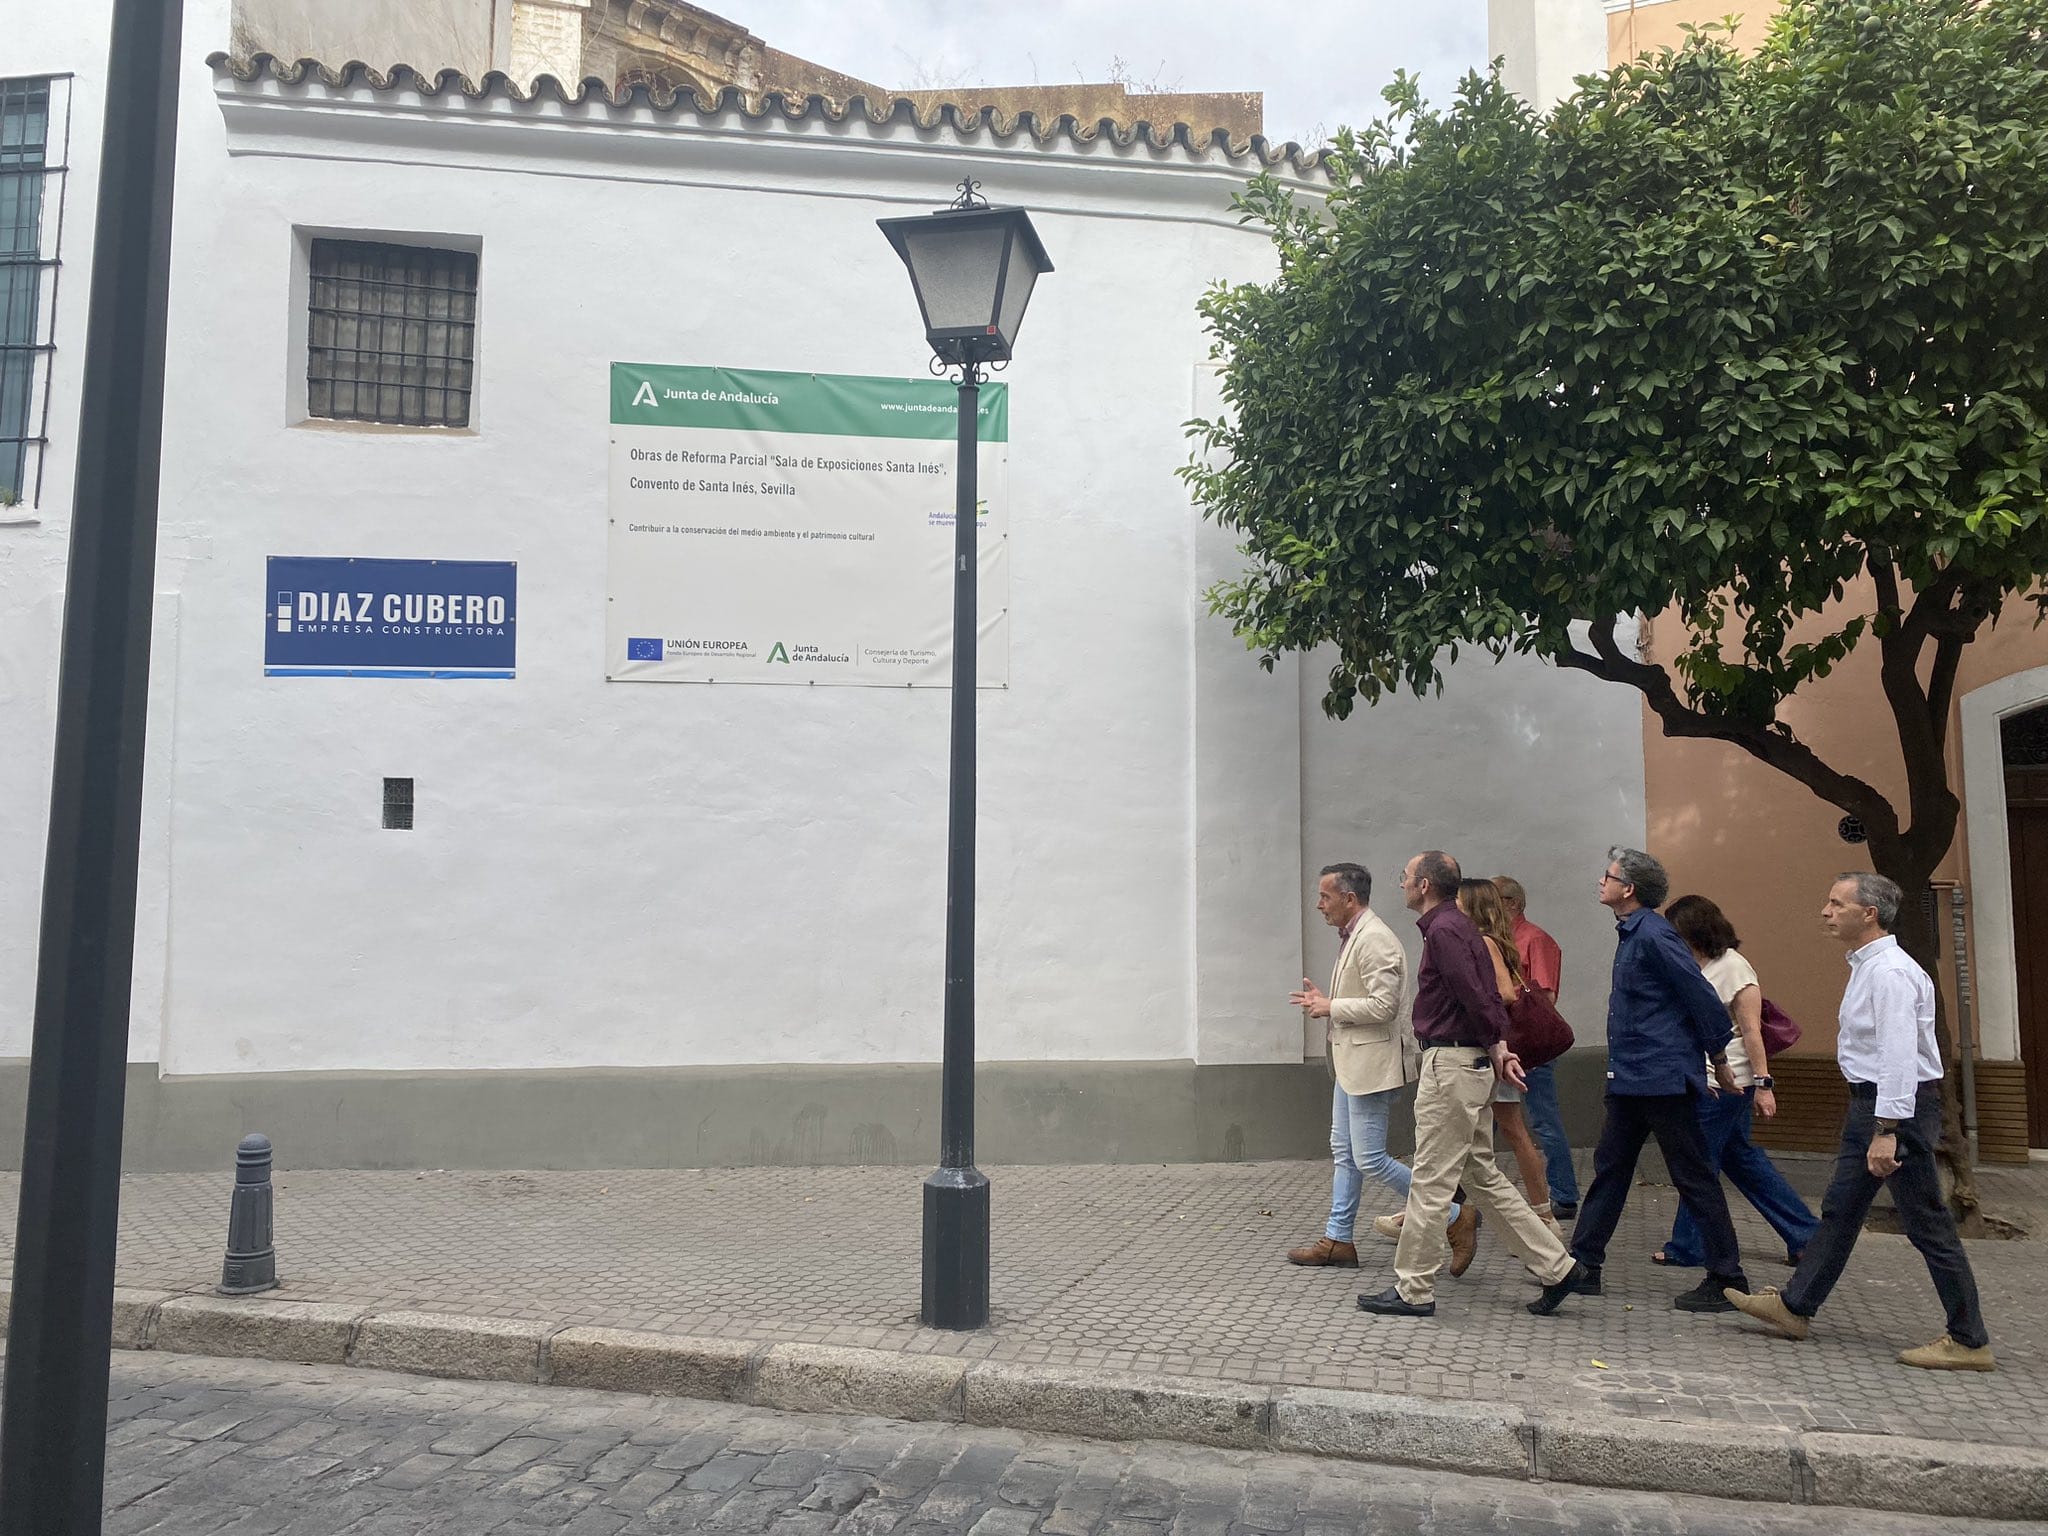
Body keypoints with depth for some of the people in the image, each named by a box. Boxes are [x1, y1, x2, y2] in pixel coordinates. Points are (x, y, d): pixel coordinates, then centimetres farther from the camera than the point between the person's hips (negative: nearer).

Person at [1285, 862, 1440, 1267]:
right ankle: (1338, 1239, 22)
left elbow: (1382, 1005, -26)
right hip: (1351, 1063, 11)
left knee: (1370, 1159, -5)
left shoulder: (1374, 939, -19)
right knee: (1345, 1152, 14)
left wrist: (1331, 1008, -15)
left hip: (1371, 1064, -11)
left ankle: (1453, 1217, 6)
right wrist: (1325, 1001, 7)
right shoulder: (1353, 937, 13)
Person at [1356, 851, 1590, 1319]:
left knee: (1430, 1180, -2)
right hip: (1470, 1065, 11)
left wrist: (1494, 1045, -5)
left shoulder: (1443, 929, -15)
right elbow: (1487, 994, 15)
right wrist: (1498, 1044, 5)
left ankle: (1413, 1291, 6)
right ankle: (1556, 1268, 18)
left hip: (1450, 1064, -11)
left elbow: (1474, 995, -20)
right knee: (1484, 1177, 16)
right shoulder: (1457, 925, 16)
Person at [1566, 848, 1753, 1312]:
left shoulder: (1654, 935, -18)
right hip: (1631, 1079, 10)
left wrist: (1719, 1062, -9)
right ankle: (1583, 1264, 20)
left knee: (1693, 1177, -1)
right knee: (1610, 1168, 13)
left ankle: (1727, 1280, 9)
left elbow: (1704, 998, -18)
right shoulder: (1632, 934, 12)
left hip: (1663, 1078, -10)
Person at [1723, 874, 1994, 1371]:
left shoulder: (1890, 972, -20)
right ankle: (1793, 1307, 22)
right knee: (1839, 1210, 14)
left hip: (1899, 1105, -11)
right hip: (1871, 1102, 11)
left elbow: (1899, 1056, -26)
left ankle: (1969, 1342, 9)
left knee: (1928, 1226, -2)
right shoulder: (1867, 966, 12)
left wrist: (1886, 1131, -29)